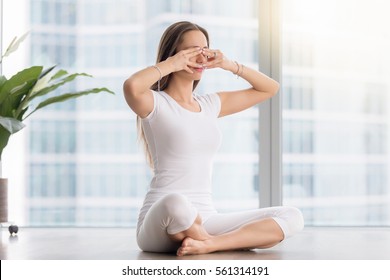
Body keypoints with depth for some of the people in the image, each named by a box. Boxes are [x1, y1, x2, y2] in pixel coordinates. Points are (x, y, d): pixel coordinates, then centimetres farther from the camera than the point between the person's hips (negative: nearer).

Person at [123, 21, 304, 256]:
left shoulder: (210, 104, 16)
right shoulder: (155, 103, -3)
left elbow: (270, 88, 24)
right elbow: (131, 87, -29)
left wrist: (230, 65, 10)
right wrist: (171, 64, -12)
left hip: (204, 220, 6)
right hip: (161, 222, -6)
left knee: (291, 217, -13)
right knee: (175, 202, -44)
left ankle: (209, 244, -25)